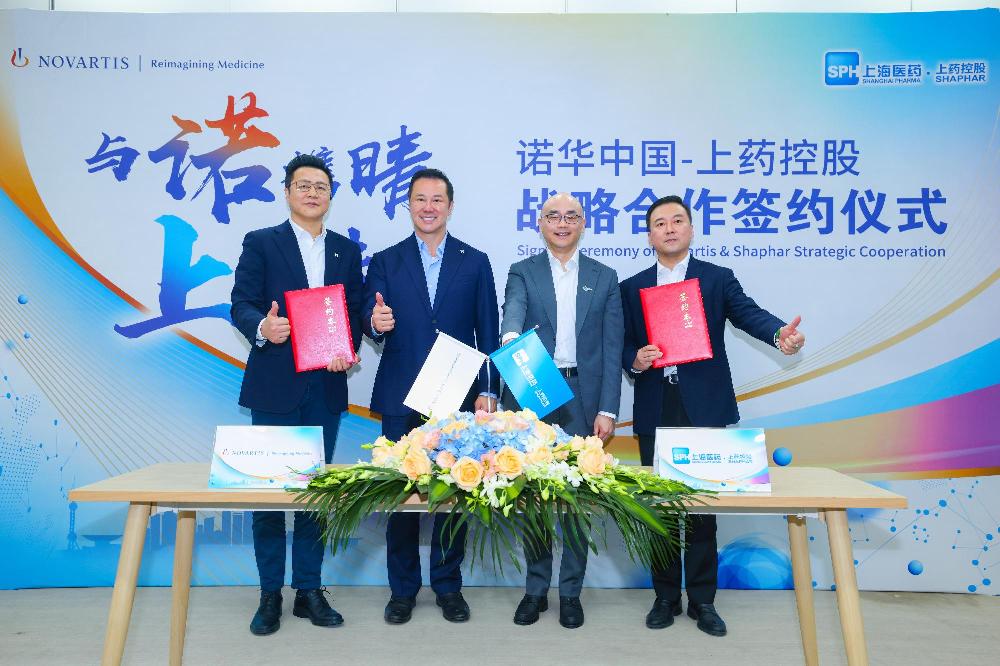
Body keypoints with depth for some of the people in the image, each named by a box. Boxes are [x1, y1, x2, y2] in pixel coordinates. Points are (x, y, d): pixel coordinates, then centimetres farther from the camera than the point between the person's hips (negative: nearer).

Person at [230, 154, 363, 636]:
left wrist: (348, 350, -10)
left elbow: (354, 311, 9)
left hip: (327, 386, 3)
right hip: (274, 385, -2)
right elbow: (241, 305, -4)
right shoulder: (260, 243, 3)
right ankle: (270, 595, 19)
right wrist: (262, 327, -26)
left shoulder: (346, 250, 12)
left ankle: (309, 590, 21)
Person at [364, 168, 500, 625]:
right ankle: (402, 589, 23)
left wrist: (487, 390, -2)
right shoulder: (385, 262, 7)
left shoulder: (475, 262, 7)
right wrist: (376, 324, -22)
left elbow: (488, 333, 5)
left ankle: (448, 586, 24)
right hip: (401, 398, 0)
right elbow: (369, 324, 1)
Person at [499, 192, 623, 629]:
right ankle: (536, 589, 24)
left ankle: (571, 592, 21)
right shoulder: (523, 272, 7)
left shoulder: (604, 278, 9)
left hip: (583, 399, 1)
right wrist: (511, 336, -39)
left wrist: (607, 409, -3)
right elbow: (513, 311, -15)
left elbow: (612, 348, 4)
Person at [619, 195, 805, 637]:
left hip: (704, 407, -1)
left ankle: (702, 600, 19)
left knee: (703, 504, 4)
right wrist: (635, 360, -13)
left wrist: (780, 332, -31)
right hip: (654, 411, 2)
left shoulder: (718, 278, 5)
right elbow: (622, 346, 10)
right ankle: (666, 597, 22)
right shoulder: (632, 288, 10)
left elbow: (747, 313, -11)